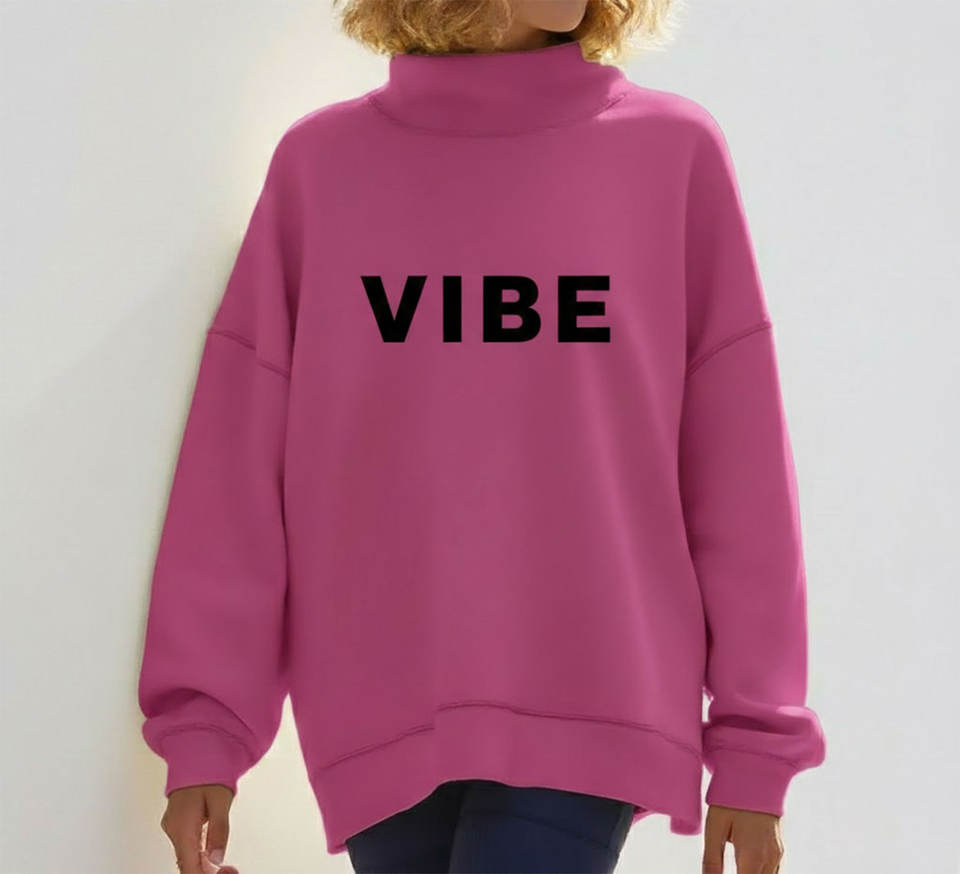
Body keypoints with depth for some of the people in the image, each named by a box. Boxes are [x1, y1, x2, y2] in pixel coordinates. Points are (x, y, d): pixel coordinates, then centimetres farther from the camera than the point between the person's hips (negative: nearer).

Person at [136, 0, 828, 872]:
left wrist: (756, 741, 1)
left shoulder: (673, 152, 1)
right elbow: (238, 458, 4)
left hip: (587, 712, -1)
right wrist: (204, 720, 0)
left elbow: (739, 468, 2)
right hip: (379, 720, 2)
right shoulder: (320, 163, 4)